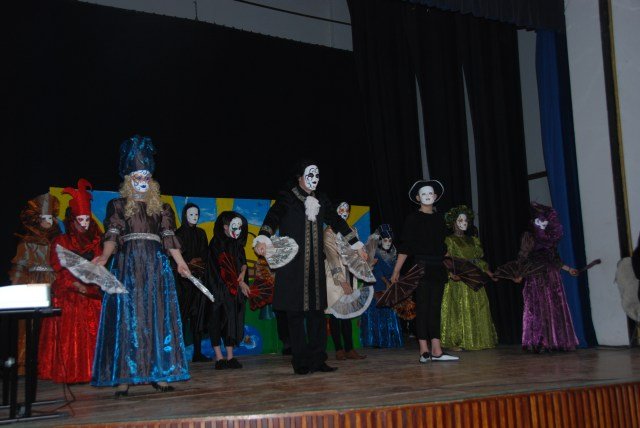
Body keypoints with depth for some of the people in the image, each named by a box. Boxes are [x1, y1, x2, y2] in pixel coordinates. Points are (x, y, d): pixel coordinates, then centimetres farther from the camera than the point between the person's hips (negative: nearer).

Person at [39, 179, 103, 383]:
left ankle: (91, 371, 1)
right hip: (68, 295, -3)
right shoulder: (61, 242, 5)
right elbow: (60, 270, -4)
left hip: (91, 295, 3)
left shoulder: (95, 241, 15)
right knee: (70, 334, -7)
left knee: (93, 333, -3)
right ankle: (70, 373, -2)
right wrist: (78, 286, -16)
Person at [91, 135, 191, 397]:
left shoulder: (161, 208, 15)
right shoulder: (118, 206, 9)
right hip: (127, 265, -2)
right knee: (127, 318, -5)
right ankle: (123, 377, -3)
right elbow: (111, 236, -2)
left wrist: (181, 264, 1)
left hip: (156, 266, 2)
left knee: (157, 317, 0)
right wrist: (104, 257, -20)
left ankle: (158, 374, 3)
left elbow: (169, 238, 10)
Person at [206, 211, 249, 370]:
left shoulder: (237, 244, 14)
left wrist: (242, 275, -11)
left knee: (234, 320, 4)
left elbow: (243, 262, 11)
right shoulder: (217, 243, -6)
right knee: (219, 320, -4)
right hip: (220, 289, -6)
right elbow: (223, 265, -12)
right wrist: (239, 282, -11)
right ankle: (219, 358, -2)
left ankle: (230, 357, 8)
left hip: (236, 289, 6)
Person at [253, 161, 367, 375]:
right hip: (293, 266, -5)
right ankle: (300, 362, 3)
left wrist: (357, 245, 25)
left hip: (315, 265, 5)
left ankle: (317, 359, 10)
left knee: (317, 311, 4)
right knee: (296, 312, -3)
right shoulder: (287, 198, -1)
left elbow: (338, 222, 23)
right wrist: (262, 239, -35)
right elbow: (273, 217, -16)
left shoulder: (321, 201, 15)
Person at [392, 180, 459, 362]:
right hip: (421, 268, -5)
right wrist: (396, 271, -12)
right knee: (422, 308, -4)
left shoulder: (439, 218, 13)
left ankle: (436, 351, 6)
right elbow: (404, 247, -7)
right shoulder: (413, 218, -2)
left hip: (438, 268, 5)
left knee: (435, 308, 5)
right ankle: (424, 350, 0)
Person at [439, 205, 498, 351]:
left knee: (477, 310, 5)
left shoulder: (473, 240, 17)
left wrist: (487, 271, 1)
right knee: (458, 310, -6)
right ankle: (455, 342, -2)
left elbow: (479, 259, 16)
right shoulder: (449, 240, 0)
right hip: (458, 281, -6)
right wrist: (451, 274, -26)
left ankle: (476, 340, 13)